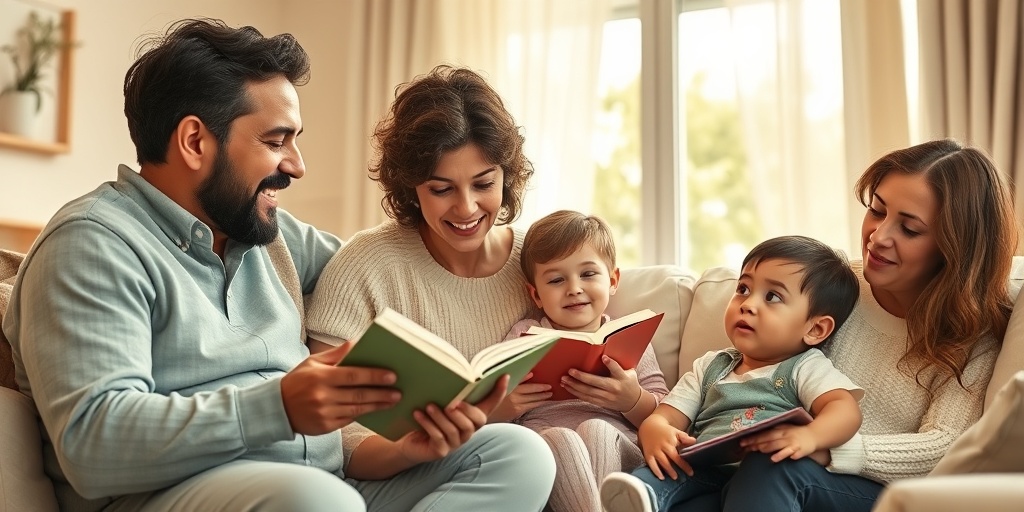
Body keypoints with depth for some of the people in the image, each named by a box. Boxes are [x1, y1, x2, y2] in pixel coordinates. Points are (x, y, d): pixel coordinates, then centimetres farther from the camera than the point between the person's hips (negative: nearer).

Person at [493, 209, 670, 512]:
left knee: (596, 430, -32)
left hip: (614, 451, 1)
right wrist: (504, 408, -11)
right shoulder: (524, 335, 21)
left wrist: (634, 401, -12)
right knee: (559, 439, -33)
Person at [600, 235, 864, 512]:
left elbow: (846, 409, -9)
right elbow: (665, 416, 16)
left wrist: (809, 436, -34)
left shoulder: (807, 368, 10)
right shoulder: (710, 367, 24)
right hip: (706, 472, 3)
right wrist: (654, 431, -13)